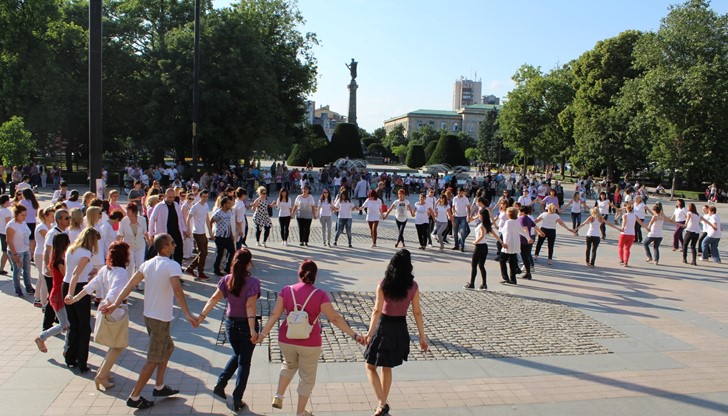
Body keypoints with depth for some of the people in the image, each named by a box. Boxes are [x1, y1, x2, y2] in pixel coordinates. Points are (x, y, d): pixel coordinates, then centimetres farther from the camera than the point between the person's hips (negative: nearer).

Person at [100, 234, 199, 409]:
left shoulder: (147, 264, 4)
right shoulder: (172, 266, -18)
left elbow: (130, 285, 3)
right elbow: (177, 290, -31)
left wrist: (115, 304, 5)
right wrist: (187, 314, -37)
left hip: (148, 316, 8)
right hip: (161, 319, -8)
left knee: (168, 348, 24)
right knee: (153, 360, 4)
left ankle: (159, 387, 31)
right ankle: (134, 397, 10)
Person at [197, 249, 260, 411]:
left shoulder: (227, 280, -3)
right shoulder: (253, 282, -17)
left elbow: (214, 298, -10)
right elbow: (250, 306, -25)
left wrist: (202, 315, -12)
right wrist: (253, 329, -27)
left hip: (230, 323, 5)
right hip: (246, 325, -5)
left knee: (237, 355, 28)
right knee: (244, 361, 8)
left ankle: (220, 384, 20)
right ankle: (237, 399, 10)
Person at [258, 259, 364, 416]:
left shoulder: (286, 290, -6)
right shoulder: (320, 295, -14)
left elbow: (275, 314, -4)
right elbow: (335, 318, -15)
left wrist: (263, 333, 6)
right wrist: (354, 334, -10)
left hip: (286, 340, 3)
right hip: (309, 344, -3)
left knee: (289, 365, 34)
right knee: (307, 378, 17)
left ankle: (278, 396, 25)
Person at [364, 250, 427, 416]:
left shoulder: (383, 285, -13)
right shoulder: (413, 287, -6)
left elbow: (377, 310, -18)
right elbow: (417, 313, -4)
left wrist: (369, 333, -16)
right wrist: (422, 337, 3)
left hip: (383, 327, -3)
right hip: (400, 328, 4)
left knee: (370, 367, 12)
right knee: (387, 368, 22)